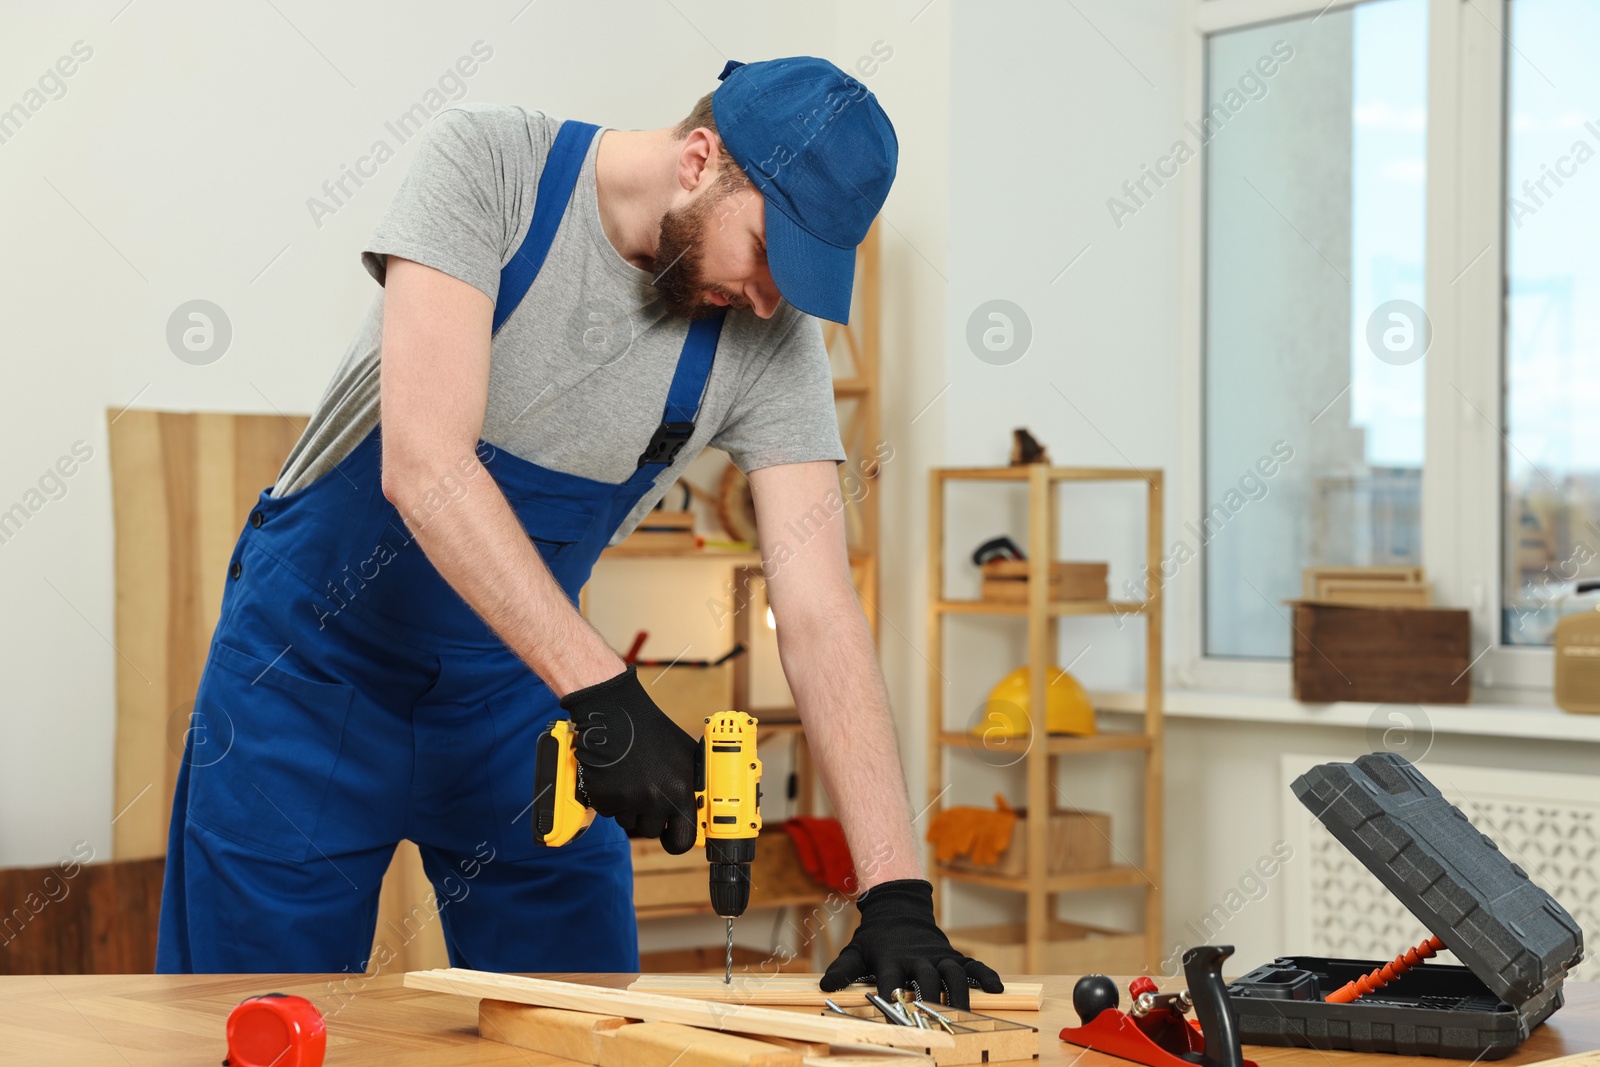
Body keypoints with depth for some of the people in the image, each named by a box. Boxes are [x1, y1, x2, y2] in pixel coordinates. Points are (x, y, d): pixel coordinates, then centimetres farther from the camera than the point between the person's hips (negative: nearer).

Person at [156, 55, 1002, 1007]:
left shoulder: (773, 337, -12)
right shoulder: (487, 163, -21)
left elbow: (818, 611, -17)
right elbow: (424, 467, -31)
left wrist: (897, 893, -27)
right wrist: (604, 695, -37)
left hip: (517, 678, 3)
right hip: (314, 661, -3)